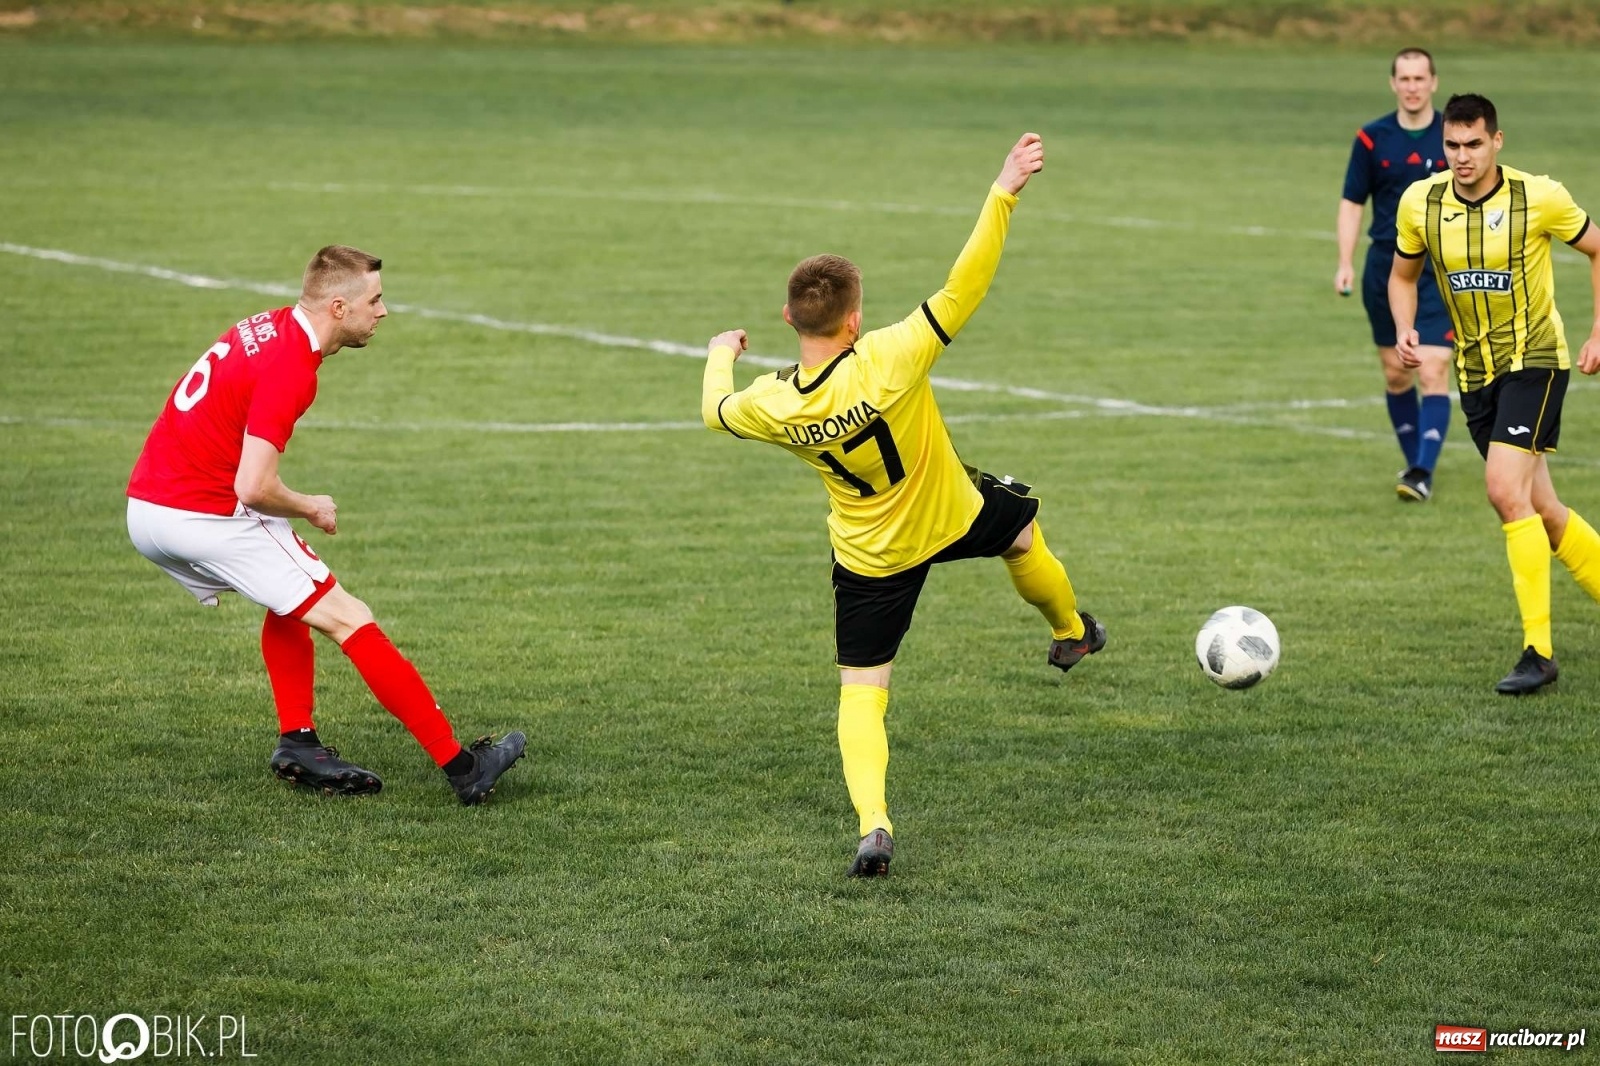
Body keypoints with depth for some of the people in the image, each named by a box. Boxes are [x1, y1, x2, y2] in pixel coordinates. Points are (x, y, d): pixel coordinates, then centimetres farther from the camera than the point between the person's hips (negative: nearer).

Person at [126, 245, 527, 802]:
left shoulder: (269, 326, 9)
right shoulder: (290, 369, -19)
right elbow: (253, 488, -24)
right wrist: (311, 509, -4)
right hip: (204, 517, -9)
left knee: (294, 597, 28)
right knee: (347, 619, -6)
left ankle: (298, 743, 16)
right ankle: (460, 765, -6)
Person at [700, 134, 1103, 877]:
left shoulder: (770, 405, -22)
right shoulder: (886, 362, -33)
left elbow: (716, 412, 3)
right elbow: (962, 290, -36)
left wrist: (721, 356, 24)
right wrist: (1002, 196, -34)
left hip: (868, 559, 1)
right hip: (952, 517, -1)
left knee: (860, 693, 6)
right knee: (1022, 528, 34)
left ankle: (872, 824, -14)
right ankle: (1070, 634, 60)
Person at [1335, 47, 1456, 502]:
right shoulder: (1372, 138, 1)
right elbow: (1351, 203, 6)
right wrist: (1345, 263, -4)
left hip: (1440, 272, -3)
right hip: (1385, 269, 3)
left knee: (1432, 372, -13)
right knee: (1395, 374, 10)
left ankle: (1422, 474, -15)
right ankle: (1415, 462, 26)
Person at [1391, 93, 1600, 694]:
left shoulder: (1539, 198, -13)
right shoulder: (1420, 204, -2)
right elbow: (1403, 275, 14)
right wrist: (1405, 330, -4)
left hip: (1534, 359, -5)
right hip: (1474, 369, 5)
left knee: (1505, 490, -21)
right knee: (1540, 510, 9)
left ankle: (1539, 651, -17)